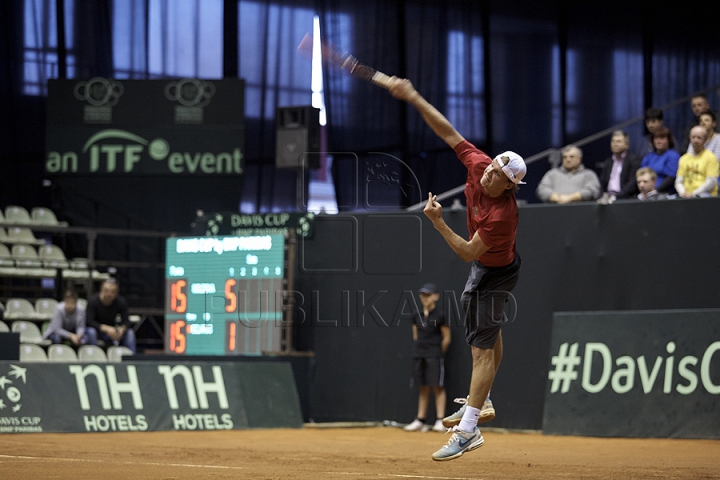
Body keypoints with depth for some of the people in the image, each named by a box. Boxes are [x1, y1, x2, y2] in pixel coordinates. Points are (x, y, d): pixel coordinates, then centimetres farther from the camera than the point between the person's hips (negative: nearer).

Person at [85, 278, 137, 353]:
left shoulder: (121, 301, -9)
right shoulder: (93, 301, -18)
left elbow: (125, 321, -13)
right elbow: (90, 321, -25)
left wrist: (122, 329, -38)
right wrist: (106, 328, -41)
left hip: (111, 332, 3)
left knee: (130, 333, -22)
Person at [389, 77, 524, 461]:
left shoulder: (501, 215, -39)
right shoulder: (478, 165, -21)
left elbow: (468, 253, -32)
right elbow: (448, 132, -16)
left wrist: (439, 223, -38)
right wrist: (414, 98, -23)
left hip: (495, 273, -9)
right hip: (484, 266, 9)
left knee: (482, 346, -12)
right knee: (489, 331, 24)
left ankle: (469, 429, -15)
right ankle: (480, 401, 41)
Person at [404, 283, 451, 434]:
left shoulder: (439, 316, -6)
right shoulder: (417, 316, 9)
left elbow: (446, 338, -2)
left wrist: (438, 353, 3)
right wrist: (419, 350, 10)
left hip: (435, 356, -5)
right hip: (419, 356, 5)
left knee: (438, 387, -6)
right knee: (423, 388, 9)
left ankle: (440, 420, -5)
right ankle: (420, 420, 11)